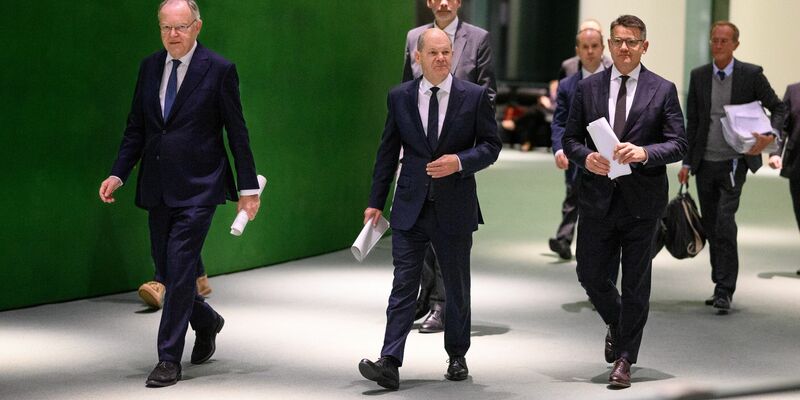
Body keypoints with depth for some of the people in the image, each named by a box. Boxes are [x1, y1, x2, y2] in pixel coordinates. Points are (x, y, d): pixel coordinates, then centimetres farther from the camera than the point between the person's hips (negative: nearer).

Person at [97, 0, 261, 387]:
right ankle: (206, 322, 39)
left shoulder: (218, 70, -6)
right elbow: (136, 127, 13)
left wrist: (248, 187, -4)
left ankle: (169, 359, -1)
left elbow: (237, 133, -4)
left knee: (180, 269, -9)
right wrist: (118, 174, 2)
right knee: (167, 269, 12)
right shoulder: (149, 67, 9)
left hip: (197, 188, -6)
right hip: (158, 188, 6)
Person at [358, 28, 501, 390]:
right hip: (410, 207, 1)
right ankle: (390, 363, -9)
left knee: (457, 288, 12)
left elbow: (491, 145, 2)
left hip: (455, 207, 0)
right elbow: (388, 152, 8)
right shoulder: (399, 97, 3)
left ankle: (457, 358, 28)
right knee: (403, 286, -5)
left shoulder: (475, 96, -2)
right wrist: (376, 201, 6)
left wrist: (459, 161, -16)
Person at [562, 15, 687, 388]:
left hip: (642, 199, -2)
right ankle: (616, 324, 37)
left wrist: (644, 153, -21)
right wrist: (586, 158, -14)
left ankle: (625, 359, 15)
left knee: (636, 282, 4)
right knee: (591, 274, 5)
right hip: (597, 198, 2)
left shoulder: (663, 90, 0)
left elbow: (678, 144, -3)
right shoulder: (588, 87, 6)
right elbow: (570, 138, 7)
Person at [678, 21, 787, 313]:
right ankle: (721, 286, 19)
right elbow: (691, 122, 10)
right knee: (711, 227, 8)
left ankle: (725, 290, -10)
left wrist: (771, 135, -17)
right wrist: (687, 163, 6)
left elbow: (779, 108, 3)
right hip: (705, 163, 4)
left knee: (725, 223, -15)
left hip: (734, 162, -4)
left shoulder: (751, 75, -3)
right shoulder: (699, 76, 6)